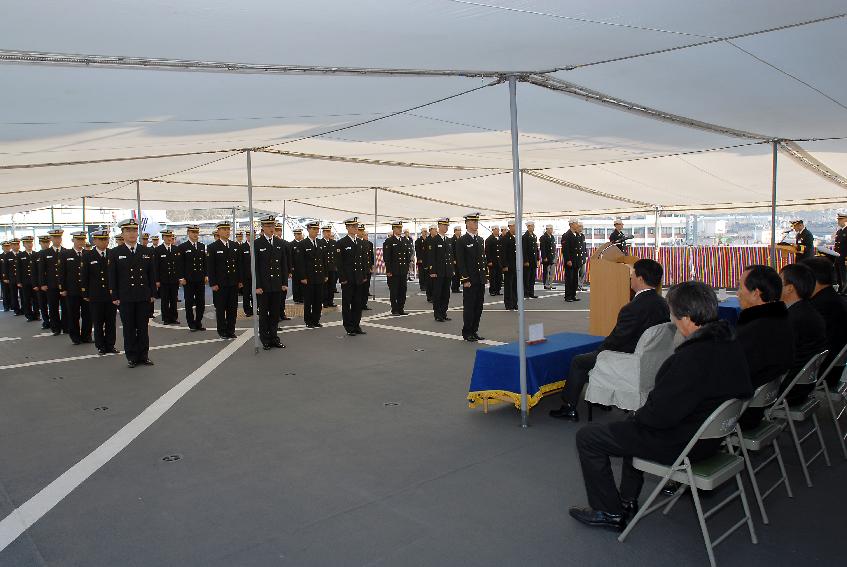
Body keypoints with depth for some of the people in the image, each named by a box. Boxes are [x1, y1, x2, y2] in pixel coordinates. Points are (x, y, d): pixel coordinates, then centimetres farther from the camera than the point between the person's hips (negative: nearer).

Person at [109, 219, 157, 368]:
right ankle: (132, 357, 14)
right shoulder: (115, 253, 1)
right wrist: (115, 297, -4)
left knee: (143, 327, 8)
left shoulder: (147, 251, 7)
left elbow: (151, 274, 9)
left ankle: (143, 355, 17)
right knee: (129, 328, 5)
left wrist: (153, 294, 5)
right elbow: (112, 277, 0)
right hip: (125, 298, -2)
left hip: (144, 297, 2)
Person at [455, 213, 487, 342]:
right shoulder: (462, 241, -7)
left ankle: (474, 331, 18)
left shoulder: (481, 240, 14)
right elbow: (460, 262, -11)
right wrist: (465, 279, -16)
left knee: (478, 307, 9)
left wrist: (484, 276, 12)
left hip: (480, 280, 7)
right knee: (469, 307, -1)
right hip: (470, 281, -7)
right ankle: (467, 333, 7)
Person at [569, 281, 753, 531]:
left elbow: (659, 416, -28)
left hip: (680, 444, -9)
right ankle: (627, 501, 39)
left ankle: (610, 512, 15)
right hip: (711, 435, 10)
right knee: (634, 424, 35)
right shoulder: (731, 345, -3)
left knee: (587, 437, 2)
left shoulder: (692, 358, -33)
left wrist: (638, 414, -3)